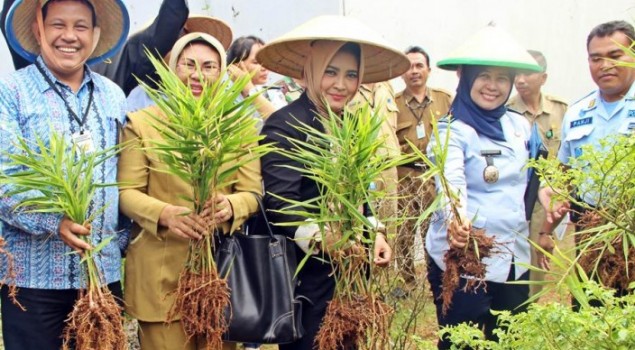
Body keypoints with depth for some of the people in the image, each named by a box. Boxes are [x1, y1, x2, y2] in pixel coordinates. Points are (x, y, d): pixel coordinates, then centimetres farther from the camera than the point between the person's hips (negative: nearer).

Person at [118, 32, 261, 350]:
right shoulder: (142, 123, 3)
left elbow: (252, 192, 4)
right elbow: (126, 192, -1)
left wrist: (230, 206, -19)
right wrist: (164, 213, -21)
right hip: (160, 273, -2)